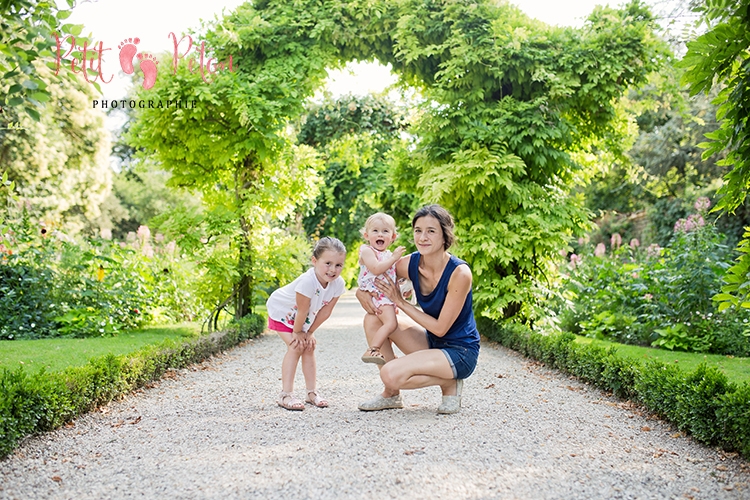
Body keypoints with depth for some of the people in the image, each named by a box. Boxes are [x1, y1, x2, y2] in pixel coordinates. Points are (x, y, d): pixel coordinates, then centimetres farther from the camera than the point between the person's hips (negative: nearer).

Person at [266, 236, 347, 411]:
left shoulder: (338, 284, -24)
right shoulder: (307, 282, -43)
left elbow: (326, 311, -13)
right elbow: (302, 311, -29)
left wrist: (309, 333, -8)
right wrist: (297, 333, -16)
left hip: (302, 316, 6)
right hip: (281, 311, -6)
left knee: (309, 347, 4)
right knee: (296, 347, -15)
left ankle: (312, 392, 13)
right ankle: (286, 394, -11)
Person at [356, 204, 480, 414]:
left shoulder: (459, 273, -25)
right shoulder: (411, 263, -8)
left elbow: (440, 328, -21)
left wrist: (401, 302, -17)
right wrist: (362, 292, -14)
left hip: (460, 353, -7)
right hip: (431, 343, 7)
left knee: (391, 375, -27)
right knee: (374, 318, -9)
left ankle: (449, 383, -1)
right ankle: (392, 395, 4)